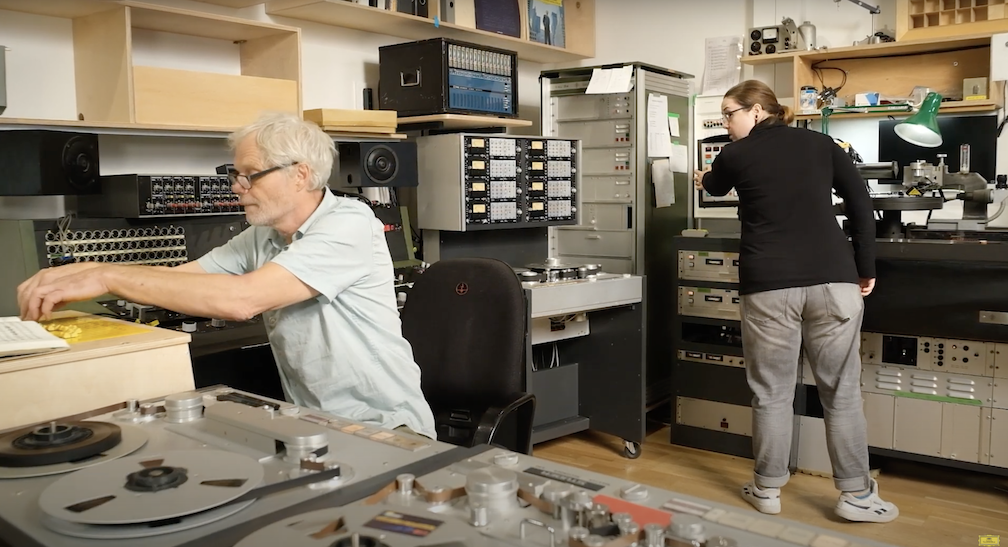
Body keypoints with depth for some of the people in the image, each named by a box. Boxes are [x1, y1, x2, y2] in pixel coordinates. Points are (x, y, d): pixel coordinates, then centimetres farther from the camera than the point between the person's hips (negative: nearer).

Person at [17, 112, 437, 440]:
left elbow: (241, 299, -27)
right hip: (309, 426, 7)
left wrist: (110, 276, -22)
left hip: (387, 430, -7)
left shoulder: (349, 226, -18)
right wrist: (83, 272, -9)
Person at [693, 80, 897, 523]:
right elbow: (860, 201, 7)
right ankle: (855, 494, 16)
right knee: (842, 391, 9)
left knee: (771, 393, 8)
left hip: (769, 285, -2)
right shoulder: (820, 144, 12)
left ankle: (767, 489, 18)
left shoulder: (734, 155, 7)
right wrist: (866, 267, 11)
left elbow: (715, 187, 29)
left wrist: (702, 179, 53)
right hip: (833, 279, 2)